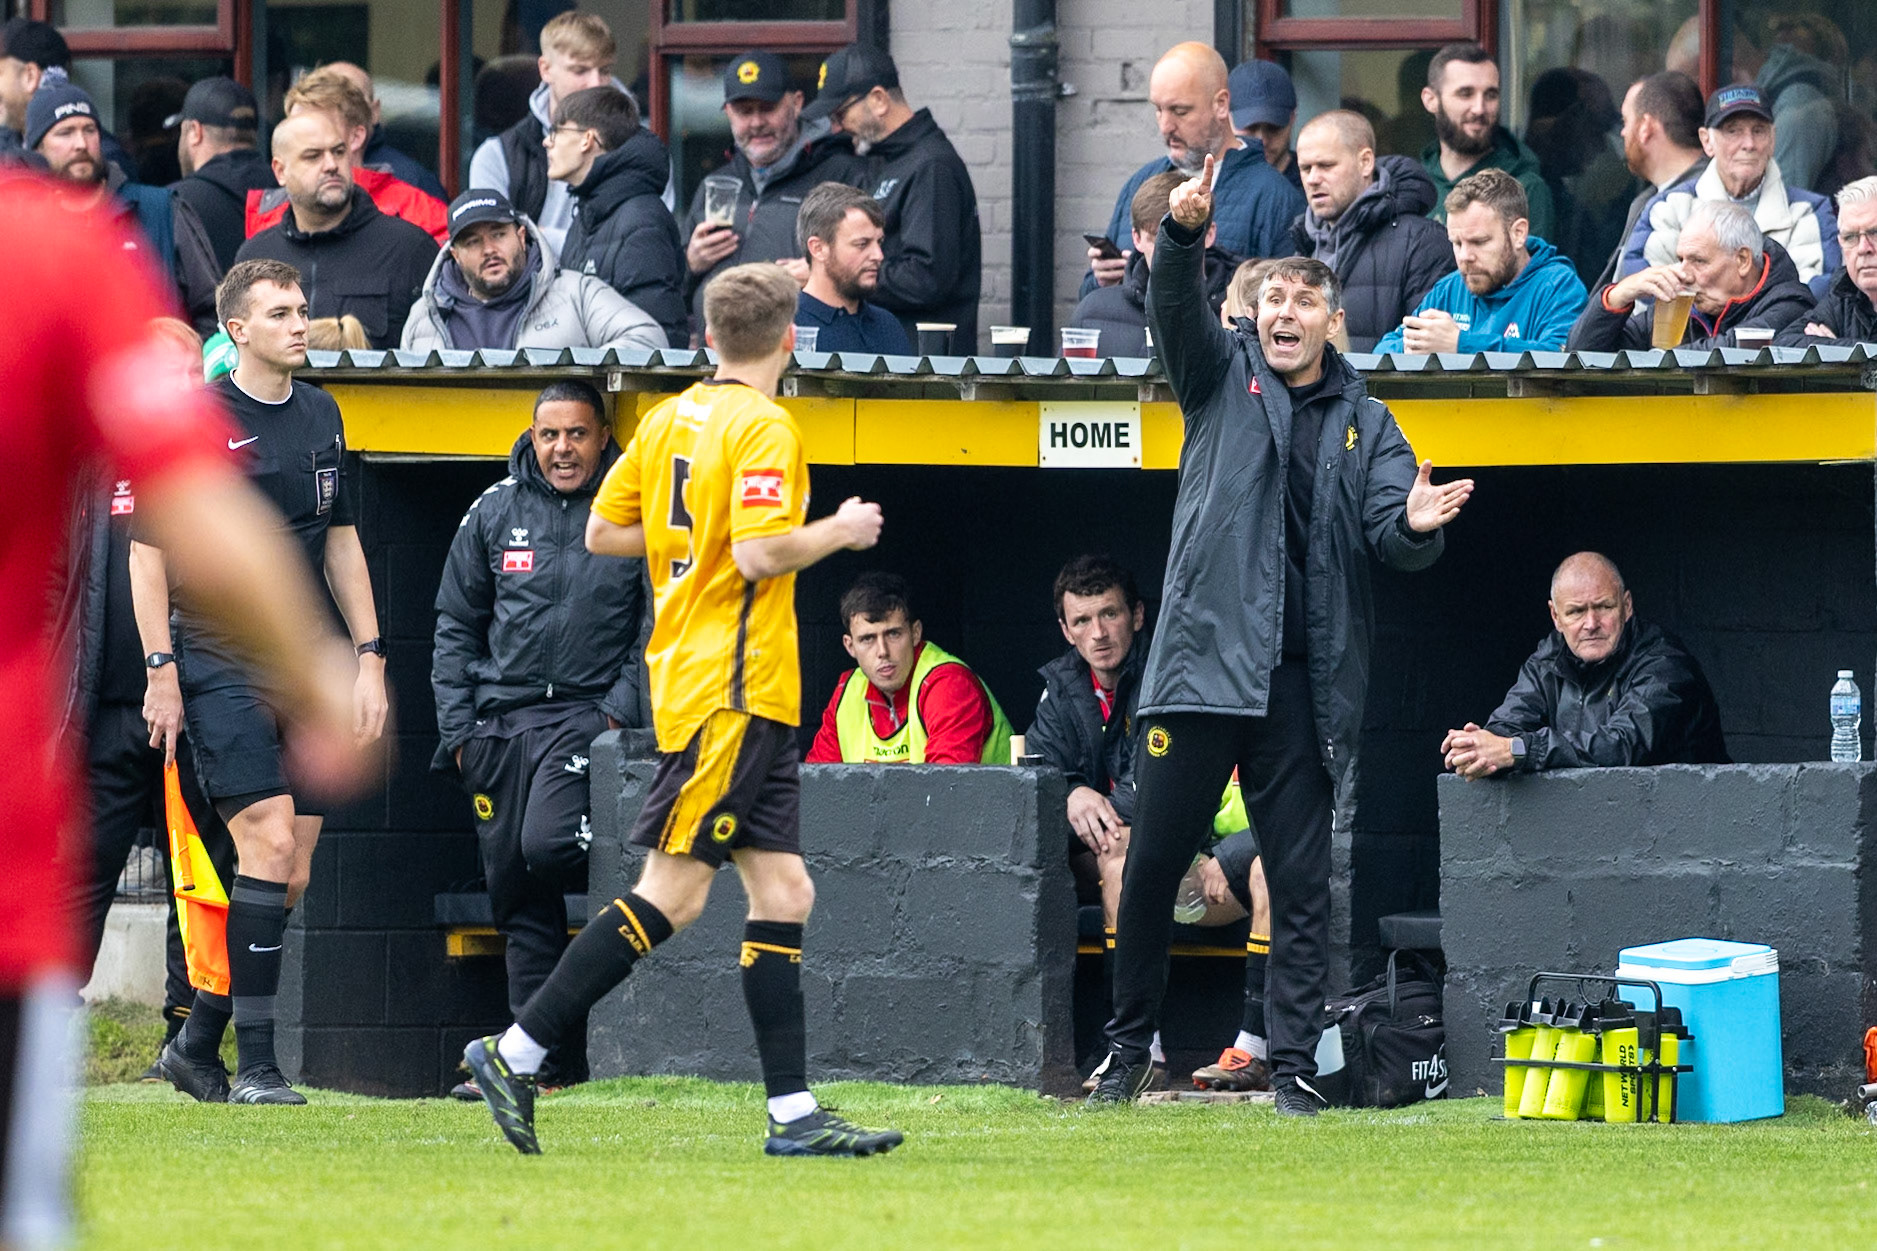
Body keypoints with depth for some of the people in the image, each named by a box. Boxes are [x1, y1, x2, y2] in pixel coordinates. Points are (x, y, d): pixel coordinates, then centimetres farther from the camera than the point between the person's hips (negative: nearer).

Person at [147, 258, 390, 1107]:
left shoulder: (320, 417, 13)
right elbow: (148, 549, -5)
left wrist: (369, 655, 15)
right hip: (219, 660, -7)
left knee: (293, 874, 4)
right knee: (268, 842, -16)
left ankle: (197, 1045, 17)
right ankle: (254, 1065, -12)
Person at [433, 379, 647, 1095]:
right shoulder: (495, 512, 10)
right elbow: (456, 625, 15)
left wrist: (620, 711, -8)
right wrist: (458, 728, 7)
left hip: (589, 711, -4)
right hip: (499, 721, 4)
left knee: (547, 845, -28)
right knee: (516, 895, 2)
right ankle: (549, 1060, 5)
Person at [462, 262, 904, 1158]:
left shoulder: (668, 420, 11)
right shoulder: (763, 427, -13)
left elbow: (603, 532, 15)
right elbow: (761, 554, -23)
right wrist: (839, 531, -7)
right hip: (733, 693, -9)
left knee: (782, 891, 6)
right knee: (672, 893, -7)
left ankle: (793, 1112, 3)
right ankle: (515, 1054, -6)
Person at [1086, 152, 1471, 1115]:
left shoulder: (1364, 422, 12)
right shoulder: (1223, 378, 8)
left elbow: (1391, 534, 2)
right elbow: (1176, 314, -11)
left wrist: (1414, 525, -23)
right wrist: (1181, 237, -31)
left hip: (1303, 681, 1)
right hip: (1204, 656, -1)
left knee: (1301, 880, 1)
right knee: (1154, 863, 2)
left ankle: (1293, 1063, 4)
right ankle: (1129, 1044, 15)